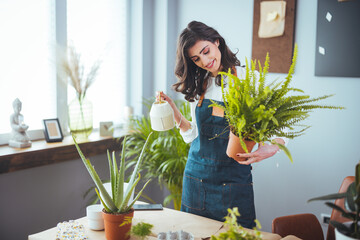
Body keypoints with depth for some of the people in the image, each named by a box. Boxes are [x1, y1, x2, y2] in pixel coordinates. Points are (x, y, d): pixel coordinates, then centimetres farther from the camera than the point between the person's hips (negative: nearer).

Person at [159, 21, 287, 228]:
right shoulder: (198, 86, 7)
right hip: (197, 178, 4)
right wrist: (173, 110, 1)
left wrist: (270, 149, -28)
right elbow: (194, 134, 11)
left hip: (234, 180, -4)